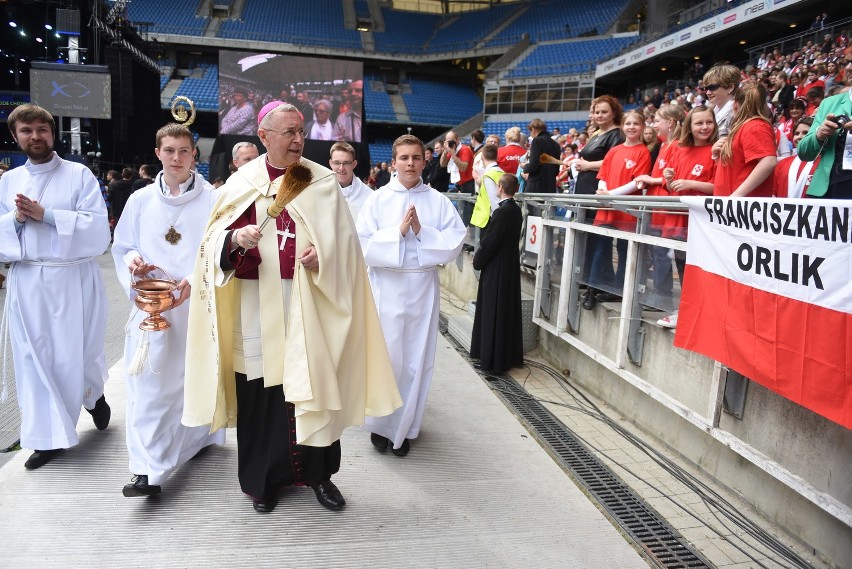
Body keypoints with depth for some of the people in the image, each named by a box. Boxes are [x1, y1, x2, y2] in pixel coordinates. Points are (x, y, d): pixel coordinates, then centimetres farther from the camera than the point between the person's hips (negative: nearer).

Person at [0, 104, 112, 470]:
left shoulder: (80, 175, -2)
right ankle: (49, 436, 17)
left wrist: (46, 214, -16)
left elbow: (98, 230, -11)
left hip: (75, 280, -3)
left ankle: (94, 395, 38)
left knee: (78, 353, 5)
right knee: (35, 357, 5)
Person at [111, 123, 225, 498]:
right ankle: (149, 470, -4)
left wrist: (196, 280, -19)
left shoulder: (212, 199, -1)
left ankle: (198, 437, 36)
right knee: (148, 385, -6)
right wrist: (132, 260, -9)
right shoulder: (140, 200, 9)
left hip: (198, 304, -1)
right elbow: (121, 246, 14)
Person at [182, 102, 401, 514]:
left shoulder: (322, 182, 4)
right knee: (260, 389, 5)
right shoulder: (241, 183, 5)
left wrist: (323, 255, -18)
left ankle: (318, 472, 22)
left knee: (311, 384, 3)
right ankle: (262, 479, 23)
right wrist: (235, 237, -19)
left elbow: (344, 241, 2)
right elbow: (214, 239, 3)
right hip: (256, 301, 1)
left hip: (308, 303, 0)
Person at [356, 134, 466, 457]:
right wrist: (398, 231, -15)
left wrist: (422, 231, -14)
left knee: (416, 360, 7)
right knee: (385, 357, 2)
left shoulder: (438, 201, 3)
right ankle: (380, 423, 23)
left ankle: (404, 429, 23)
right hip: (386, 288, -1)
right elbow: (363, 245, -7)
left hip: (423, 288, 2)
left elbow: (455, 242, -4)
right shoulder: (378, 199, 0)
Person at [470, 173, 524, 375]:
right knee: (508, 313, 15)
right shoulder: (515, 210, 6)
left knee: (493, 315, 0)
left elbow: (488, 242, -18)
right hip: (510, 268, 9)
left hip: (496, 271, -9)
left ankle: (493, 360, 7)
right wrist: (481, 257, 11)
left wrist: (477, 261, -3)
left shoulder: (501, 212, -21)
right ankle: (510, 356, 25)